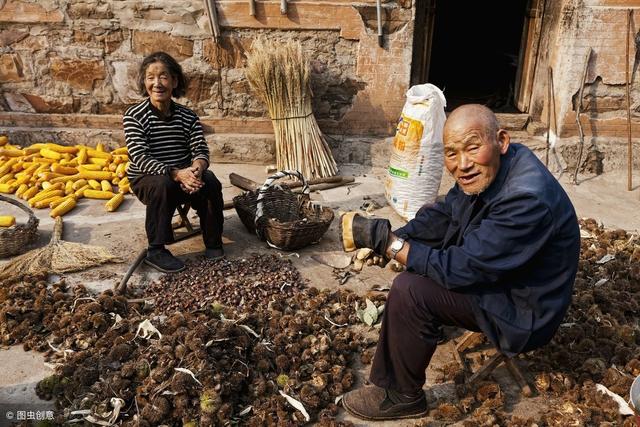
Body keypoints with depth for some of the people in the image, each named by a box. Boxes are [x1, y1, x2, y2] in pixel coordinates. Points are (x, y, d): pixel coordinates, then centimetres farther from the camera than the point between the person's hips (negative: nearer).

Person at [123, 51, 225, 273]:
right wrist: (176, 173, -36)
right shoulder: (134, 116, -10)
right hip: (146, 178, -3)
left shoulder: (188, 116, 1)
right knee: (162, 186, -36)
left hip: (184, 176, 3)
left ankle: (213, 244, -9)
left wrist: (196, 168, -32)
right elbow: (140, 158, -21)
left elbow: (201, 150, -6)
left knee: (211, 183, -25)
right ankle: (156, 251, -22)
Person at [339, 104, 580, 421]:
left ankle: (402, 397, -3)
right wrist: (386, 242, -12)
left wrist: (385, 239, -29)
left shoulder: (527, 200, -34)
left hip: (522, 310, -9)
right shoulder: (487, 170, -8)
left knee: (409, 291, -24)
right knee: (415, 243, 13)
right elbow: (441, 215, 3)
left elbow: (461, 269, -33)